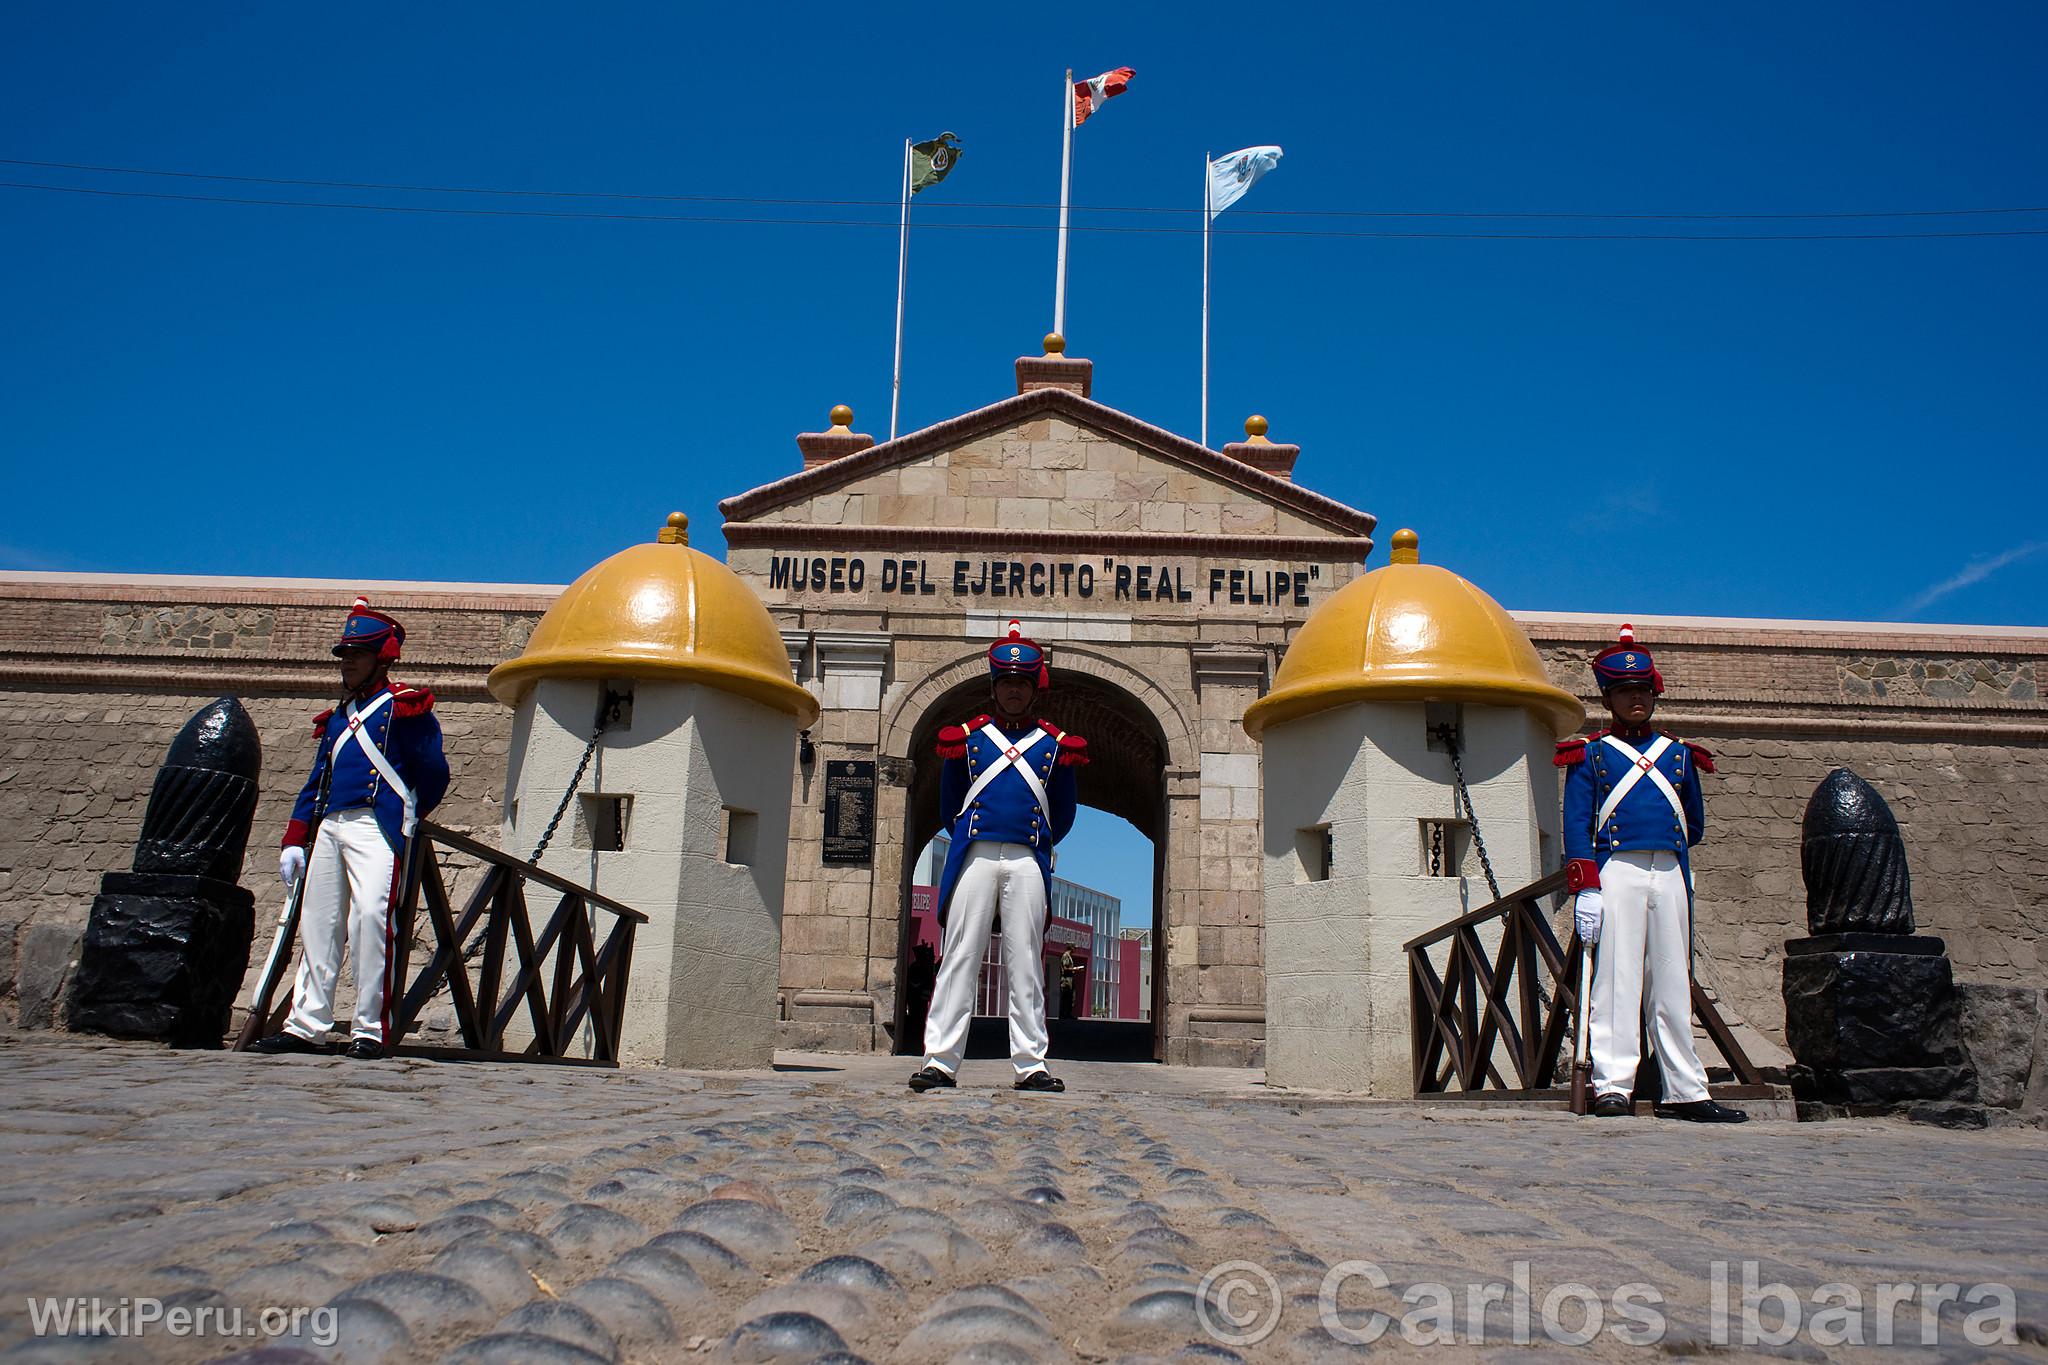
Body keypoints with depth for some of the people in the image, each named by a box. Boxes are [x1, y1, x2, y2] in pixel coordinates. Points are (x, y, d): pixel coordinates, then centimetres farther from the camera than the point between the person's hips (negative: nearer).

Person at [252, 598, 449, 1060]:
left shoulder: (405, 708, 1)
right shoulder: (337, 718, 23)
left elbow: (434, 772, 1)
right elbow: (316, 782, 23)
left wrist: (404, 817, 13)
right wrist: (294, 840, 16)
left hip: (376, 828, -7)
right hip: (329, 828, 8)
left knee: (371, 916, -17)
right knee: (318, 922, 7)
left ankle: (370, 1030, -13)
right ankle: (305, 1026, 13)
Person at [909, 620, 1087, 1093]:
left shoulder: (1055, 745, 12)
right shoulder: (967, 737, 12)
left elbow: (1062, 815, 20)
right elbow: (949, 806, 19)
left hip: (1028, 862, 0)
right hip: (975, 855, 0)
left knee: (1026, 964, 1)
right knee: (959, 957, -4)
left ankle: (1031, 1065, 3)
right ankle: (940, 1061, -3)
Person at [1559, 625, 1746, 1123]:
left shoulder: (1679, 754, 17)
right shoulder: (1591, 754, 6)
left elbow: (1695, 825, 26)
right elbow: (1576, 826, -3)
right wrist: (1585, 888, -11)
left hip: (1670, 877, 4)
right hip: (1616, 876, -4)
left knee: (1673, 987, 6)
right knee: (1617, 980, -7)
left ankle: (1685, 1092, 10)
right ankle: (1612, 1086, -5)